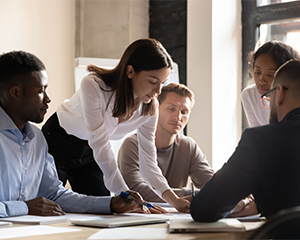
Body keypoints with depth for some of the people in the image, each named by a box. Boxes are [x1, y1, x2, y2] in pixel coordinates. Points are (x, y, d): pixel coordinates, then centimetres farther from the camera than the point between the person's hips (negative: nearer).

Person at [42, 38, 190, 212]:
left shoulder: (150, 108, -17)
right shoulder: (93, 86, -34)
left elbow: (148, 161, -15)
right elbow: (101, 146, -35)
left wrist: (174, 200, -30)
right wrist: (125, 194, -40)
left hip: (89, 155, 5)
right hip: (57, 144, -4)